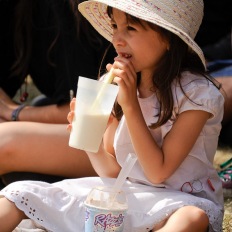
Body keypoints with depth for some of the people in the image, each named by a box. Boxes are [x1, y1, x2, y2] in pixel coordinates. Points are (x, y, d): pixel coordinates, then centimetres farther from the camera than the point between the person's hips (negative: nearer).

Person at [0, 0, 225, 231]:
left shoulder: (197, 93, -13)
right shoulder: (115, 86, 2)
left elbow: (158, 173, -15)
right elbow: (112, 170, 6)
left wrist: (131, 105, -20)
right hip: (124, 193, 5)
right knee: (21, 194, -6)